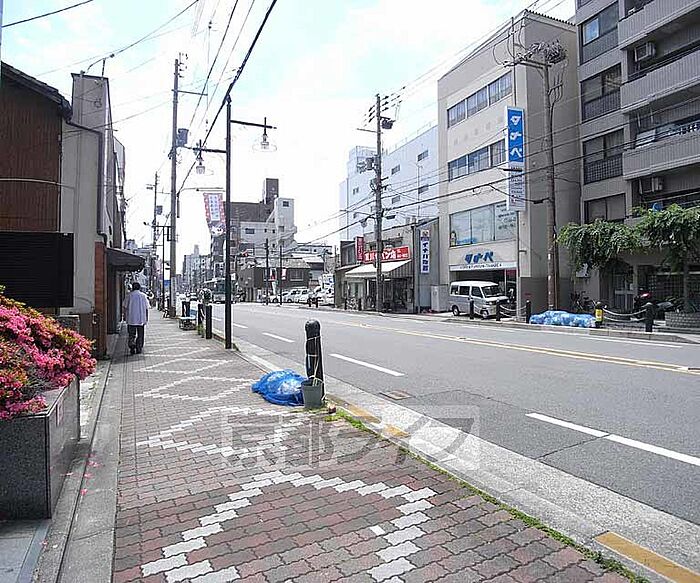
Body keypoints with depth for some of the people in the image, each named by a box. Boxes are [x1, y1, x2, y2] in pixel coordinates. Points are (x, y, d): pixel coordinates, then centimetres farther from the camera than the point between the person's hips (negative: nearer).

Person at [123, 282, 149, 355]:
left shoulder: (129, 295, -1)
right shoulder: (143, 295, 2)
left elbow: (125, 307, -1)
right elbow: (146, 308, 3)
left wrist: (125, 316, 8)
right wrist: (146, 319, 8)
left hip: (131, 319, -1)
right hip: (141, 319, 1)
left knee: (131, 335, 6)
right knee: (140, 335, 9)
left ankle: (132, 348, -7)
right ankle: (139, 349, 9)